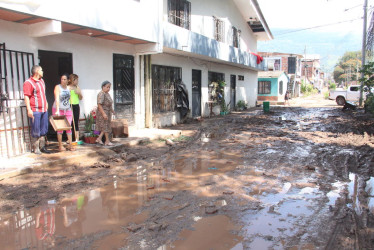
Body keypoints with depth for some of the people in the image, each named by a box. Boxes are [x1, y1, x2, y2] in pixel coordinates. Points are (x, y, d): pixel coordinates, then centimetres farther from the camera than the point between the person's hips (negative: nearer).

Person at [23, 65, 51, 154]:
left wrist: (46, 103, 23)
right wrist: (29, 109, -20)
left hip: (44, 110, 8)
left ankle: (42, 147, 21)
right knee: (35, 131, -1)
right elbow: (26, 97, -14)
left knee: (43, 130, 11)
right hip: (35, 111, -8)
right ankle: (36, 148, 9)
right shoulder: (28, 82, -9)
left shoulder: (41, 81, 16)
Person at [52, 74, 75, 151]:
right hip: (58, 110, -4)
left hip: (68, 110, 4)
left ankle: (70, 145, 10)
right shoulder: (57, 87, -8)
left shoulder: (69, 88, 7)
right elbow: (57, 99, -18)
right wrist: (57, 110, -27)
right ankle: (60, 146, 7)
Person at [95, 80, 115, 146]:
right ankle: (107, 141, 8)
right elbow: (99, 105, -23)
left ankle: (99, 138, 20)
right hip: (103, 112, -9)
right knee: (105, 126, -1)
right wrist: (104, 113, -28)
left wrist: (112, 110, 25)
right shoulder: (101, 94, -17)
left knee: (105, 127, 12)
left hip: (108, 112, 9)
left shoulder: (107, 94, 12)